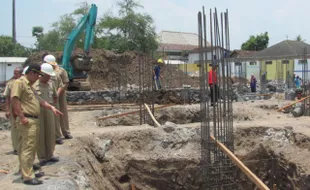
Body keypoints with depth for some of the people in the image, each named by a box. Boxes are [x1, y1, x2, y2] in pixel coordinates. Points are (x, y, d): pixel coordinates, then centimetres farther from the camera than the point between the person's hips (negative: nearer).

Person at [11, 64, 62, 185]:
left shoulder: (29, 85, 22)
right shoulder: (19, 83, -10)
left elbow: (39, 100, 21)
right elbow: (14, 99, -20)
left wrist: (52, 108, 10)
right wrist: (22, 117, -22)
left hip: (34, 120, 10)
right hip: (27, 121, -10)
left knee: (31, 149, 16)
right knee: (27, 149, -8)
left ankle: (27, 172, 26)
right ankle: (28, 177, -5)